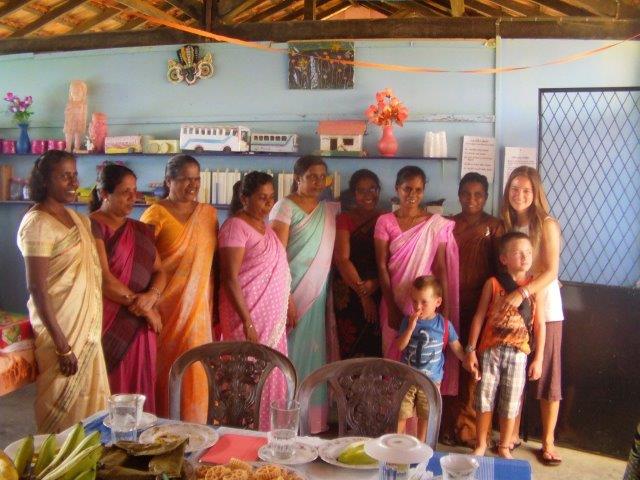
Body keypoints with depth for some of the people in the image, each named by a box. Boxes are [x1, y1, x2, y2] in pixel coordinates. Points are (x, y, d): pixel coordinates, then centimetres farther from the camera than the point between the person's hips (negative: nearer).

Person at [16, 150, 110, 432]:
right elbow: (37, 289, -19)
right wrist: (62, 345, -21)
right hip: (61, 328, -8)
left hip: (86, 326, 8)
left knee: (88, 404, 16)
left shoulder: (75, 217, 9)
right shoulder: (38, 224, -15)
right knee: (64, 412, 4)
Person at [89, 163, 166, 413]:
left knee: (139, 391, 7)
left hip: (139, 326, 6)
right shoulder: (92, 226, -6)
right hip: (109, 324, -6)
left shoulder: (141, 230, 15)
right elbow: (103, 279, -14)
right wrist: (143, 308, -10)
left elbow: (159, 272, 11)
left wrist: (151, 296, -11)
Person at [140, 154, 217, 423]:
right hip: (165, 307, -4)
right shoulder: (156, 214, -6)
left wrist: (216, 308, 13)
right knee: (164, 370, 3)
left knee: (195, 373, 9)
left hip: (199, 308, 4)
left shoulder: (209, 213, 9)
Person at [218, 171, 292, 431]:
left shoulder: (264, 226, 13)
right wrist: (247, 322, -21)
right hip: (250, 316, -8)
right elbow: (230, 278, -18)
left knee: (269, 378, 14)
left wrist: (288, 306, 16)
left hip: (272, 317, 8)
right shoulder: (235, 227, -13)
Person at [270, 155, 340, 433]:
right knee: (290, 356, -1)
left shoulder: (330, 210, 13)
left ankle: (313, 421, 20)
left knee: (314, 357, 10)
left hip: (318, 296, 6)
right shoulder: (286, 207, -6)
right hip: (293, 293, -6)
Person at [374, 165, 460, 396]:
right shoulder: (385, 222, 0)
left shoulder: (437, 224, 0)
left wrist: (444, 309, -5)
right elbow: (382, 267, -2)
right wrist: (392, 307, -8)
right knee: (394, 359, 7)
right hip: (395, 302, 1)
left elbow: (440, 269, -1)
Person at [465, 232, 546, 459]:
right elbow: (479, 317, 0)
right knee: (485, 398, 7)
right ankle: (480, 445, 24)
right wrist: (471, 350, -2)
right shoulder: (493, 284, -2)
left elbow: (540, 325, 2)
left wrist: (538, 359, 1)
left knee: (511, 403, 8)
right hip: (490, 351, 0)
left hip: (518, 354, 1)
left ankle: (504, 447, 27)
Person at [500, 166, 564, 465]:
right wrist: (506, 295, -4)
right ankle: (513, 434, 22)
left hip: (544, 308, -4)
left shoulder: (547, 224, -8)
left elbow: (552, 271, -15)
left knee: (547, 375, 4)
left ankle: (548, 441, 16)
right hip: (511, 309, 4)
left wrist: (522, 293, -27)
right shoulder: (505, 225, 7)